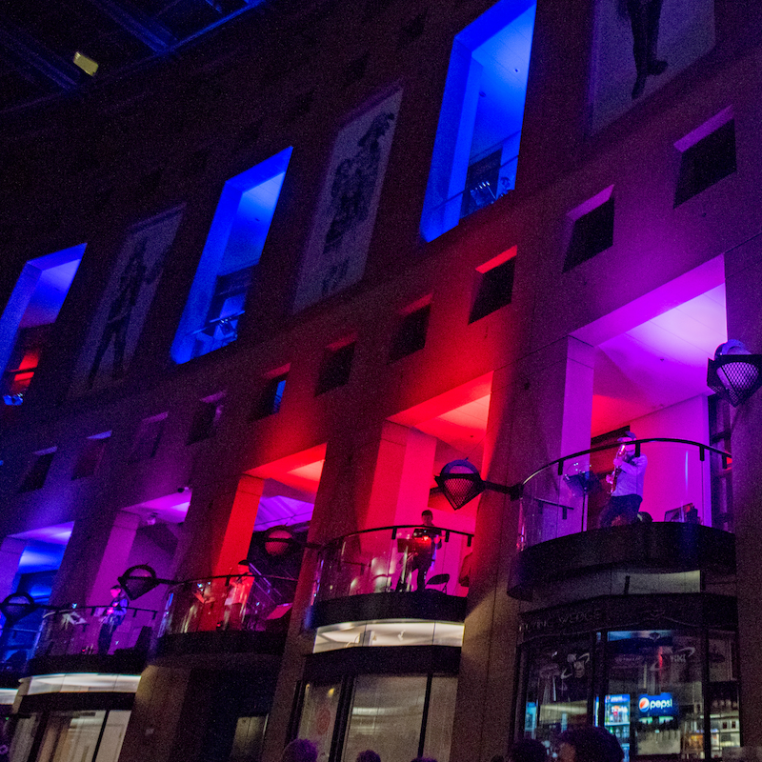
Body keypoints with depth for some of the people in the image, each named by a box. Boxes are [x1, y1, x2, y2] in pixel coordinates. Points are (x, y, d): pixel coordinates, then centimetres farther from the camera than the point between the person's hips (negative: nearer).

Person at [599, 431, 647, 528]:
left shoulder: (641, 458, 8)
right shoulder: (622, 457, 26)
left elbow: (637, 471, -11)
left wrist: (622, 464, -21)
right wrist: (611, 477, 7)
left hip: (632, 495, -6)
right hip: (616, 495, 6)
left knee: (628, 523, -20)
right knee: (603, 520, -7)